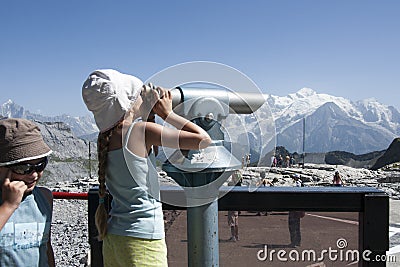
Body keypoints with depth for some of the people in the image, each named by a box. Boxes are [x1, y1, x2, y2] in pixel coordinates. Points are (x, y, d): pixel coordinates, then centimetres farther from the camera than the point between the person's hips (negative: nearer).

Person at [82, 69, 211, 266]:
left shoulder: (105, 137, 2)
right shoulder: (141, 130, -18)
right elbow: (203, 139, -15)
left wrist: (151, 107, 12)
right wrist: (167, 113, -5)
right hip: (142, 240, -7)